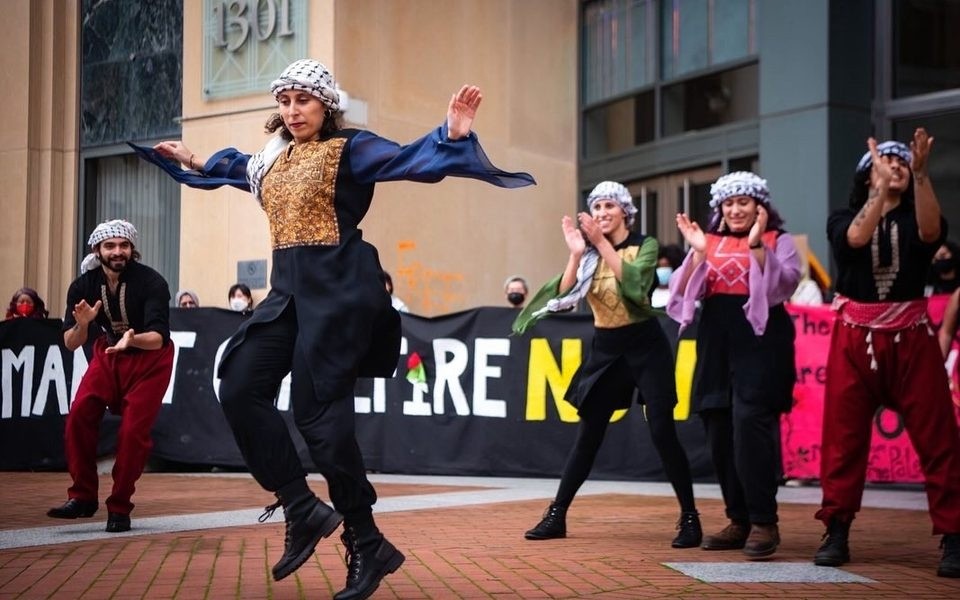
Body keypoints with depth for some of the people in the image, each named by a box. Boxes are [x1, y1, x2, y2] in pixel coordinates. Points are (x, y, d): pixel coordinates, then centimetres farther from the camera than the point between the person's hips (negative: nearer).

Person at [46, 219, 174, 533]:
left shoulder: (151, 282, -25)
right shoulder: (84, 285, -14)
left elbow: (158, 338, -32)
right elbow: (70, 344, -13)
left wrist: (133, 339, -52)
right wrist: (82, 324, -35)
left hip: (150, 357, -3)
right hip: (108, 352, 3)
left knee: (133, 430, -12)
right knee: (80, 414, -15)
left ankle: (119, 507, 2)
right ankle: (83, 496, -4)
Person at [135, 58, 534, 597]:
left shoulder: (348, 148, -5)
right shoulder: (272, 157, 16)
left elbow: (408, 160, -20)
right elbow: (238, 169, 40)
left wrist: (452, 136, -37)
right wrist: (193, 162, 50)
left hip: (338, 290, -8)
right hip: (290, 290, 8)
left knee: (319, 411, -11)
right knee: (241, 386, -2)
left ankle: (366, 545, 0)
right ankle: (303, 509, 3)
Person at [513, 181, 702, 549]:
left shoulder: (644, 245, -4)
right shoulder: (589, 252, 5)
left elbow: (633, 282, -24)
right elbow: (563, 299, -8)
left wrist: (603, 243, -25)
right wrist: (576, 253, -18)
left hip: (646, 346, -4)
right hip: (605, 350, 4)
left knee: (662, 431, -11)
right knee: (588, 435, 6)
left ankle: (689, 518, -1)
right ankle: (556, 516, 12)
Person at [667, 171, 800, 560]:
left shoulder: (777, 240, 7)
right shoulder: (710, 242, 16)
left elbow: (785, 283, -10)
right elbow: (685, 292, 7)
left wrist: (756, 245, -18)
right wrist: (698, 252, -6)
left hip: (759, 338, -5)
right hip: (717, 341, 5)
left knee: (750, 424, -16)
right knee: (720, 432, 3)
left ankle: (764, 521, -12)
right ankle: (739, 520, 12)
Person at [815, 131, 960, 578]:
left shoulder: (915, 218, 5)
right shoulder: (842, 220, 5)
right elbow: (857, 238, -19)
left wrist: (920, 173, -29)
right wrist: (883, 184, -26)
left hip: (911, 340, 0)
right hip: (854, 341, 0)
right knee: (843, 437, 1)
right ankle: (836, 533, 10)